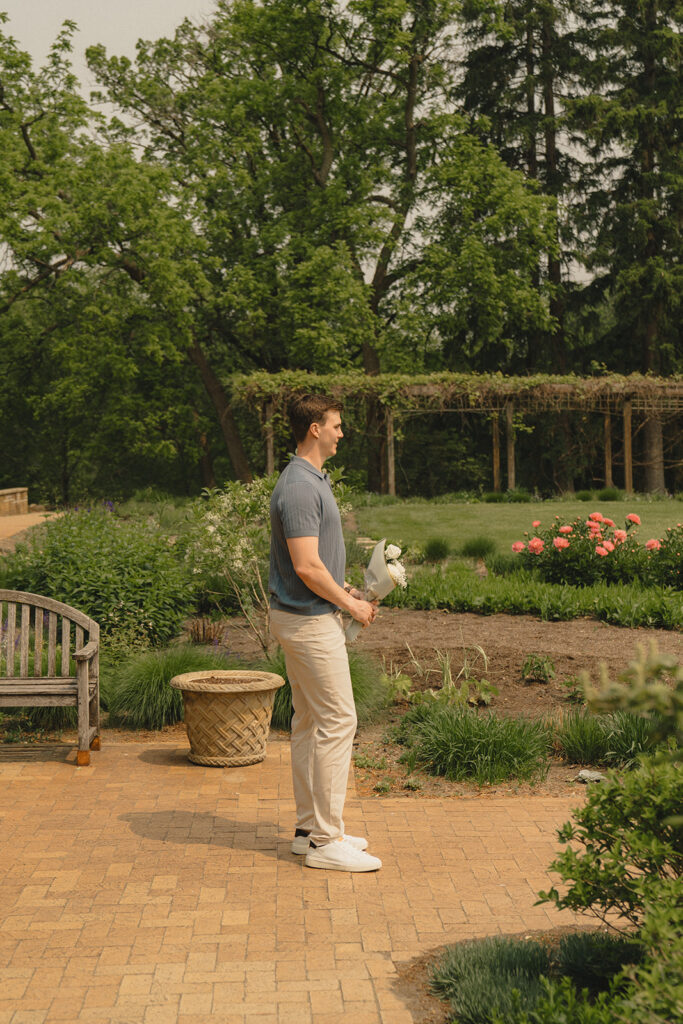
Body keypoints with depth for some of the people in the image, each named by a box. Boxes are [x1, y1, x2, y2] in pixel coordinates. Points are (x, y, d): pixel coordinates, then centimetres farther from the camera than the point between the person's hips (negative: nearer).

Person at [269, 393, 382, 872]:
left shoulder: (313, 480, 13)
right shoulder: (300, 487, -20)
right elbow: (307, 567, -24)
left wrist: (350, 592, 13)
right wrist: (351, 604, -13)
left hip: (310, 616, 11)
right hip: (310, 621, -11)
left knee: (310, 721, 13)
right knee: (338, 721, -7)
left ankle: (311, 827, 22)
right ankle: (326, 841, -2)